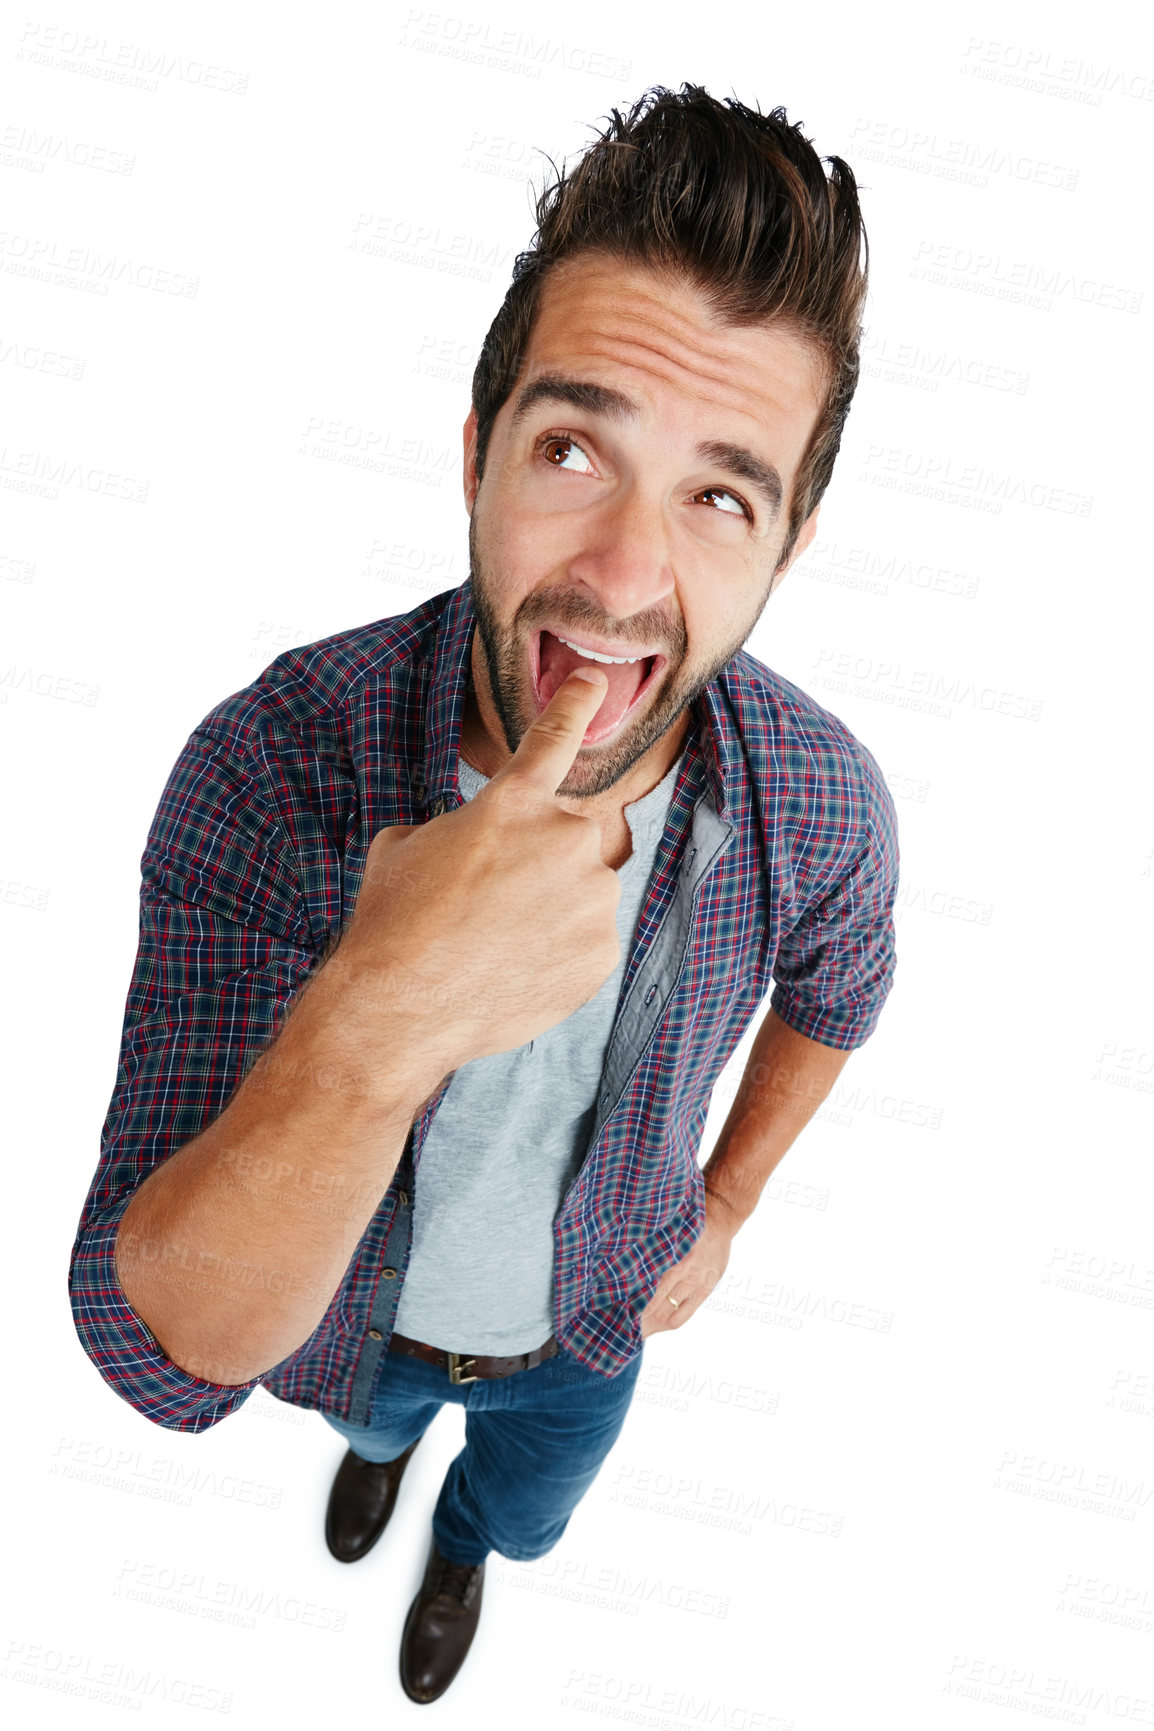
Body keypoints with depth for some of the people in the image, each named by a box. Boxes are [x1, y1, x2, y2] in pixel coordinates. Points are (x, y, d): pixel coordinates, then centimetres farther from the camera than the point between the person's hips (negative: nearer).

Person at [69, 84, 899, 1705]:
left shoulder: (821, 805, -31)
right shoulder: (267, 767, -38)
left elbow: (834, 998, -4)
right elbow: (165, 1353, -40)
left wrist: (722, 1212, 1)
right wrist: (375, 1026, -56)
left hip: (587, 1330, 1)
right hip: (344, 1314, -1)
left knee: (520, 1512, 34)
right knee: (371, 1404, 36)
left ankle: (459, 1547, 72)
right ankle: (381, 1437, 74)